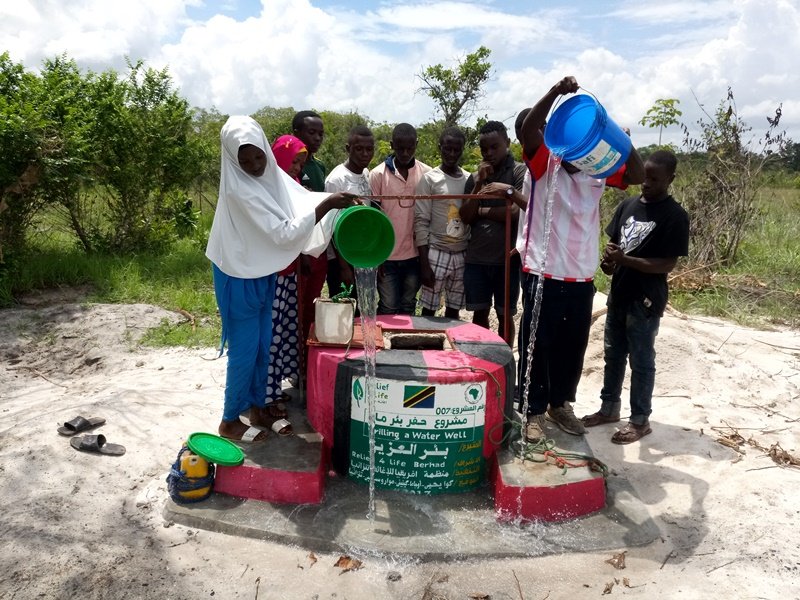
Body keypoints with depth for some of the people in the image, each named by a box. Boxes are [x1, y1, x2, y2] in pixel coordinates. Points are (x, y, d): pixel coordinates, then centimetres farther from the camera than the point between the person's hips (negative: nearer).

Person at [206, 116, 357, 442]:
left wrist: (339, 203, -16)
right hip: (239, 278, -8)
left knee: (263, 347, 16)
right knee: (244, 350, 3)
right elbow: (283, 233, -28)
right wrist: (327, 204, -30)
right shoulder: (239, 188, -25)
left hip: (262, 274, 8)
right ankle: (230, 420, 22)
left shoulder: (271, 174, -1)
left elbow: (304, 201, 0)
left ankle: (257, 408, 34)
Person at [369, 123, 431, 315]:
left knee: (408, 307, 13)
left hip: (415, 254, 2)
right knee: (388, 308, 4)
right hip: (387, 255, -2)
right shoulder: (378, 174, -6)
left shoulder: (427, 173, 0)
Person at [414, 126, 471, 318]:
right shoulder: (430, 179, -4)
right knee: (429, 309, -1)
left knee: (454, 310, 10)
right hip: (436, 253, -4)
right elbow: (421, 222, -7)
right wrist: (424, 263, -12)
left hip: (463, 255, 4)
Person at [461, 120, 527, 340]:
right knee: (479, 313, 12)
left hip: (507, 258, -4)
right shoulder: (474, 177, 11)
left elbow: (517, 212, -14)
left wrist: (482, 211, -3)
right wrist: (479, 183, -6)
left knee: (504, 315, 8)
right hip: (476, 258, 4)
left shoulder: (520, 172, -2)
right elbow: (465, 217, 2)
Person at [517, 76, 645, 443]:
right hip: (544, 274, -4)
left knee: (573, 346, 15)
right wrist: (555, 93, -32)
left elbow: (637, 175, -3)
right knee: (537, 345, 4)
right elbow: (528, 130, -19)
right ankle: (533, 411, 18)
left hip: (582, 278, 4)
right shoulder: (544, 165, -4)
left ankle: (560, 404, 33)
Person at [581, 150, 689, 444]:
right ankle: (609, 408, 32)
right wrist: (608, 259, -9)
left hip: (646, 301, -6)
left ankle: (640, 420, 20)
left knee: (641, 361, 5)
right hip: (619, 294, 6)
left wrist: (624, 259, -24)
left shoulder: (675, 216, -12)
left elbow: (667, 264, -16)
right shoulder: (628, 205, 5)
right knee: (612, 355, 16)